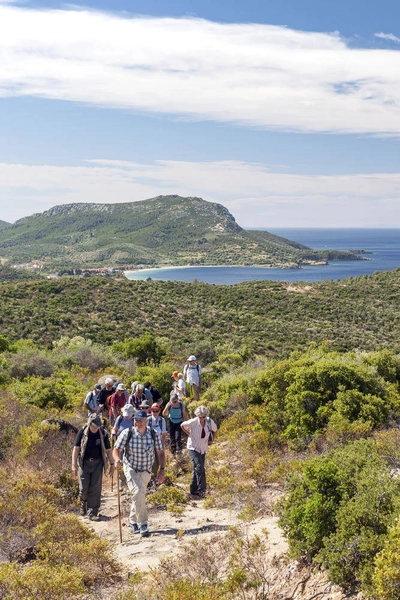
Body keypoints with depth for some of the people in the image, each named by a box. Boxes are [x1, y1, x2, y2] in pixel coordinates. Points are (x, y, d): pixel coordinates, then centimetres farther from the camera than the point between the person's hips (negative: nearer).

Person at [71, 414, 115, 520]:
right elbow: (76, 448, -4)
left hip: (98, 463, 1)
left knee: (95, 489, -2)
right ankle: (83, 503, 32)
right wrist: (74, 465, -10)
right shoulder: (82, 432, -5)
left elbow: (108, 450, 7)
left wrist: (112, 464, 6)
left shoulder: (103, 433, 0)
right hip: (84, 463, -1)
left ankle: (92, 513, 5)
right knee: (84, 488, 0)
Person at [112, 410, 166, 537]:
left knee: (139, 496, 15)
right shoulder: (127, 433, -16)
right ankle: (143, 524, -16)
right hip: (131, 468, -3)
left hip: (146, 471, 3)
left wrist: (162, 470, -8)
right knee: (138, 492, -23)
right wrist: (117, 460, -33)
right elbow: (116, 449, -12)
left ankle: (133, 521, 38)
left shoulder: (154, 434, -11)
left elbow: (160, 452, -1)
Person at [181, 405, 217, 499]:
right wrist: (189, 434, -2)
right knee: (199, 468, -20)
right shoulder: (193, 422, -21)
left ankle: (194, 492, 22)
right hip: (193, 448, -4)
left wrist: (211, 440, 5)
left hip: (203, 449, 4)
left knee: (197, 470, 12)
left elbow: (214, 430, 11)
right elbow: (182, 425, -2)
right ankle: (201, 490, -13)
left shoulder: (210, 422, -11)